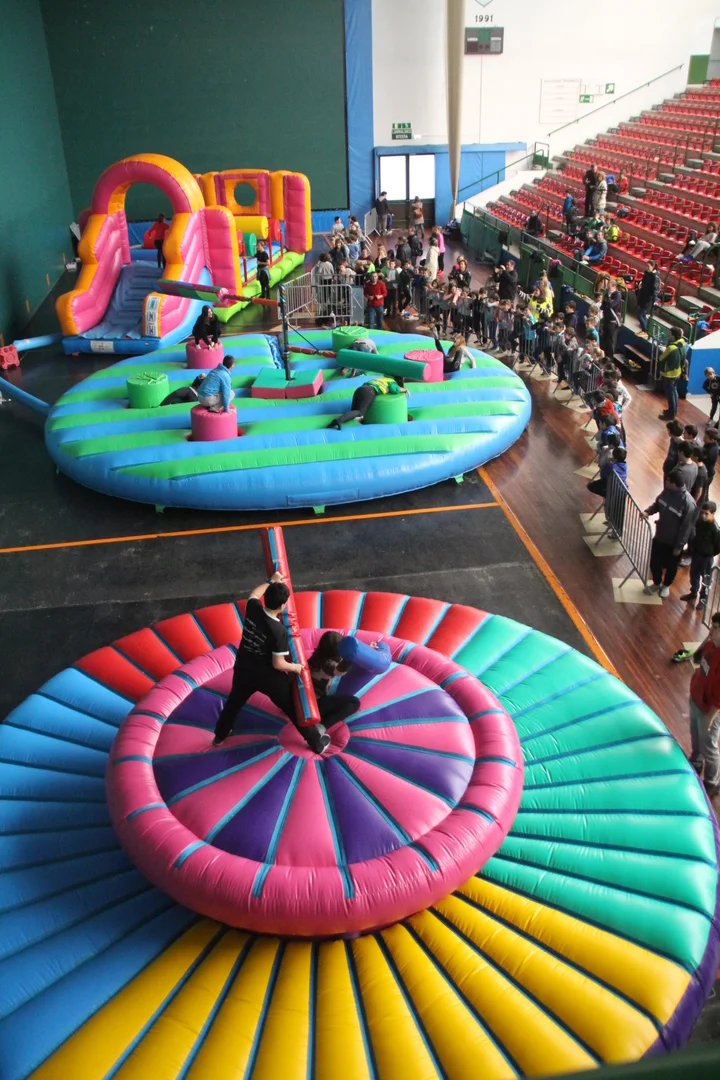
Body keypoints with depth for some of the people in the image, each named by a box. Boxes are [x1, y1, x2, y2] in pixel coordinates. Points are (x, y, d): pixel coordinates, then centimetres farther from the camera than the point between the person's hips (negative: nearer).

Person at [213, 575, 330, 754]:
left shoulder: (252, 609, -15)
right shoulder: (279, 630, -29)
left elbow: (254, 594, 12)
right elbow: (278, 664, -23)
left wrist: (271, 582, 20)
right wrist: (295, 668, -6)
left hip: (244, 669, 5)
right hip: (269, 677, -5)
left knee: (234, 702, 31)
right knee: (294, 708, 12)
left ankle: (219, 736, 50)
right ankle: (317, 743, 26)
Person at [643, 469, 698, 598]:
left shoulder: (688, 503, -32)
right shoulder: (667, 491, -12)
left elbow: (686, 528, -24)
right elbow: (657, 504, 9)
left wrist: (679, 547, -16)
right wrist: (648, 512, -12)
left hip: (673, 542, -5)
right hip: (659, 537, 6)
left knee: (671, 566, 20)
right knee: (654, 563, 21)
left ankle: (666, 585, 47)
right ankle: (656, 583, 48)